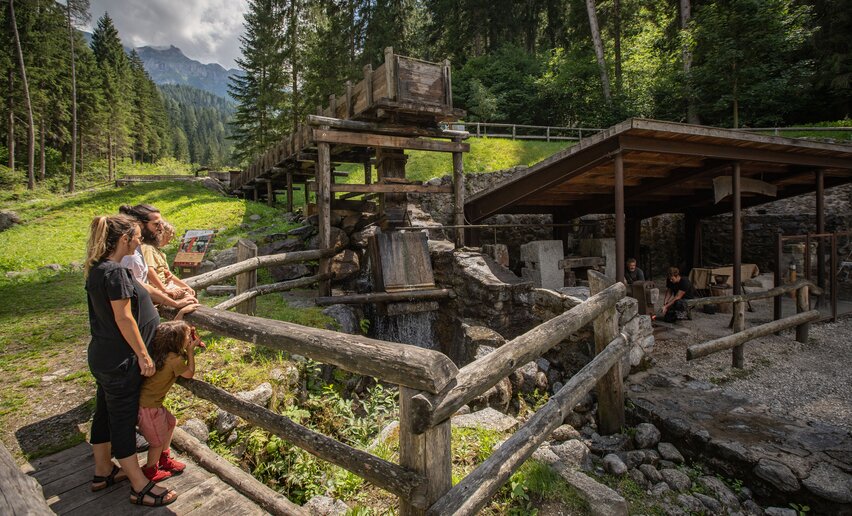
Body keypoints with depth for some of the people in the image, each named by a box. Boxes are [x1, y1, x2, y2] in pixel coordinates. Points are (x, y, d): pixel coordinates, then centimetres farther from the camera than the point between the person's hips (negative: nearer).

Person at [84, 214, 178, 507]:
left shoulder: (98, 268, 8)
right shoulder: (115, 271, -23)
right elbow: (123, 318, -23)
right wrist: (143, 355, -16)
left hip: (103, 355, 9)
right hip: (119, 361, -9)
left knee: (105, 413, 20)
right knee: (123, 420, 1)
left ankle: (103, 471, 38)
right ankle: (140, 487, 14)